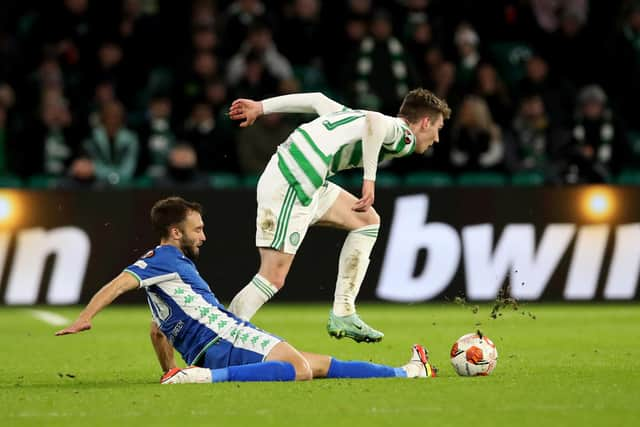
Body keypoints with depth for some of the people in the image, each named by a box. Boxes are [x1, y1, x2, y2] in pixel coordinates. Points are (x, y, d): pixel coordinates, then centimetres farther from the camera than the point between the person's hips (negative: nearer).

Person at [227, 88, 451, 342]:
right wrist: (370, 179, -25)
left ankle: (343, 316, 17)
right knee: (273, 279, -12)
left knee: (367, 221, 20)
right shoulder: (403, 136, -1)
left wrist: (261, 107, 21)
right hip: (293, 183, -10)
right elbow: (375, 121, -23)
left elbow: (317, 101, 22)